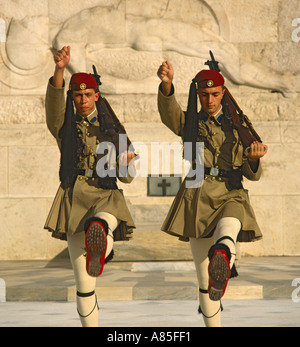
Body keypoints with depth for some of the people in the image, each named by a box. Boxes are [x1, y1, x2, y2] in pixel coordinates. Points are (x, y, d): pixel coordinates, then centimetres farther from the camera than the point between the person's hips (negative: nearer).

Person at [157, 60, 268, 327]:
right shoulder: (188, 123, 14)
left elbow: (253, 174, 12)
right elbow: (168, 110, -11)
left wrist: (254, 158, -13)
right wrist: (167, 84, -33)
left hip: (231, 197, -1)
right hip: (198, 199, 1)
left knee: (228, 229, -38)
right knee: (204, 276, 0)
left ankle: (222, 259, -71)